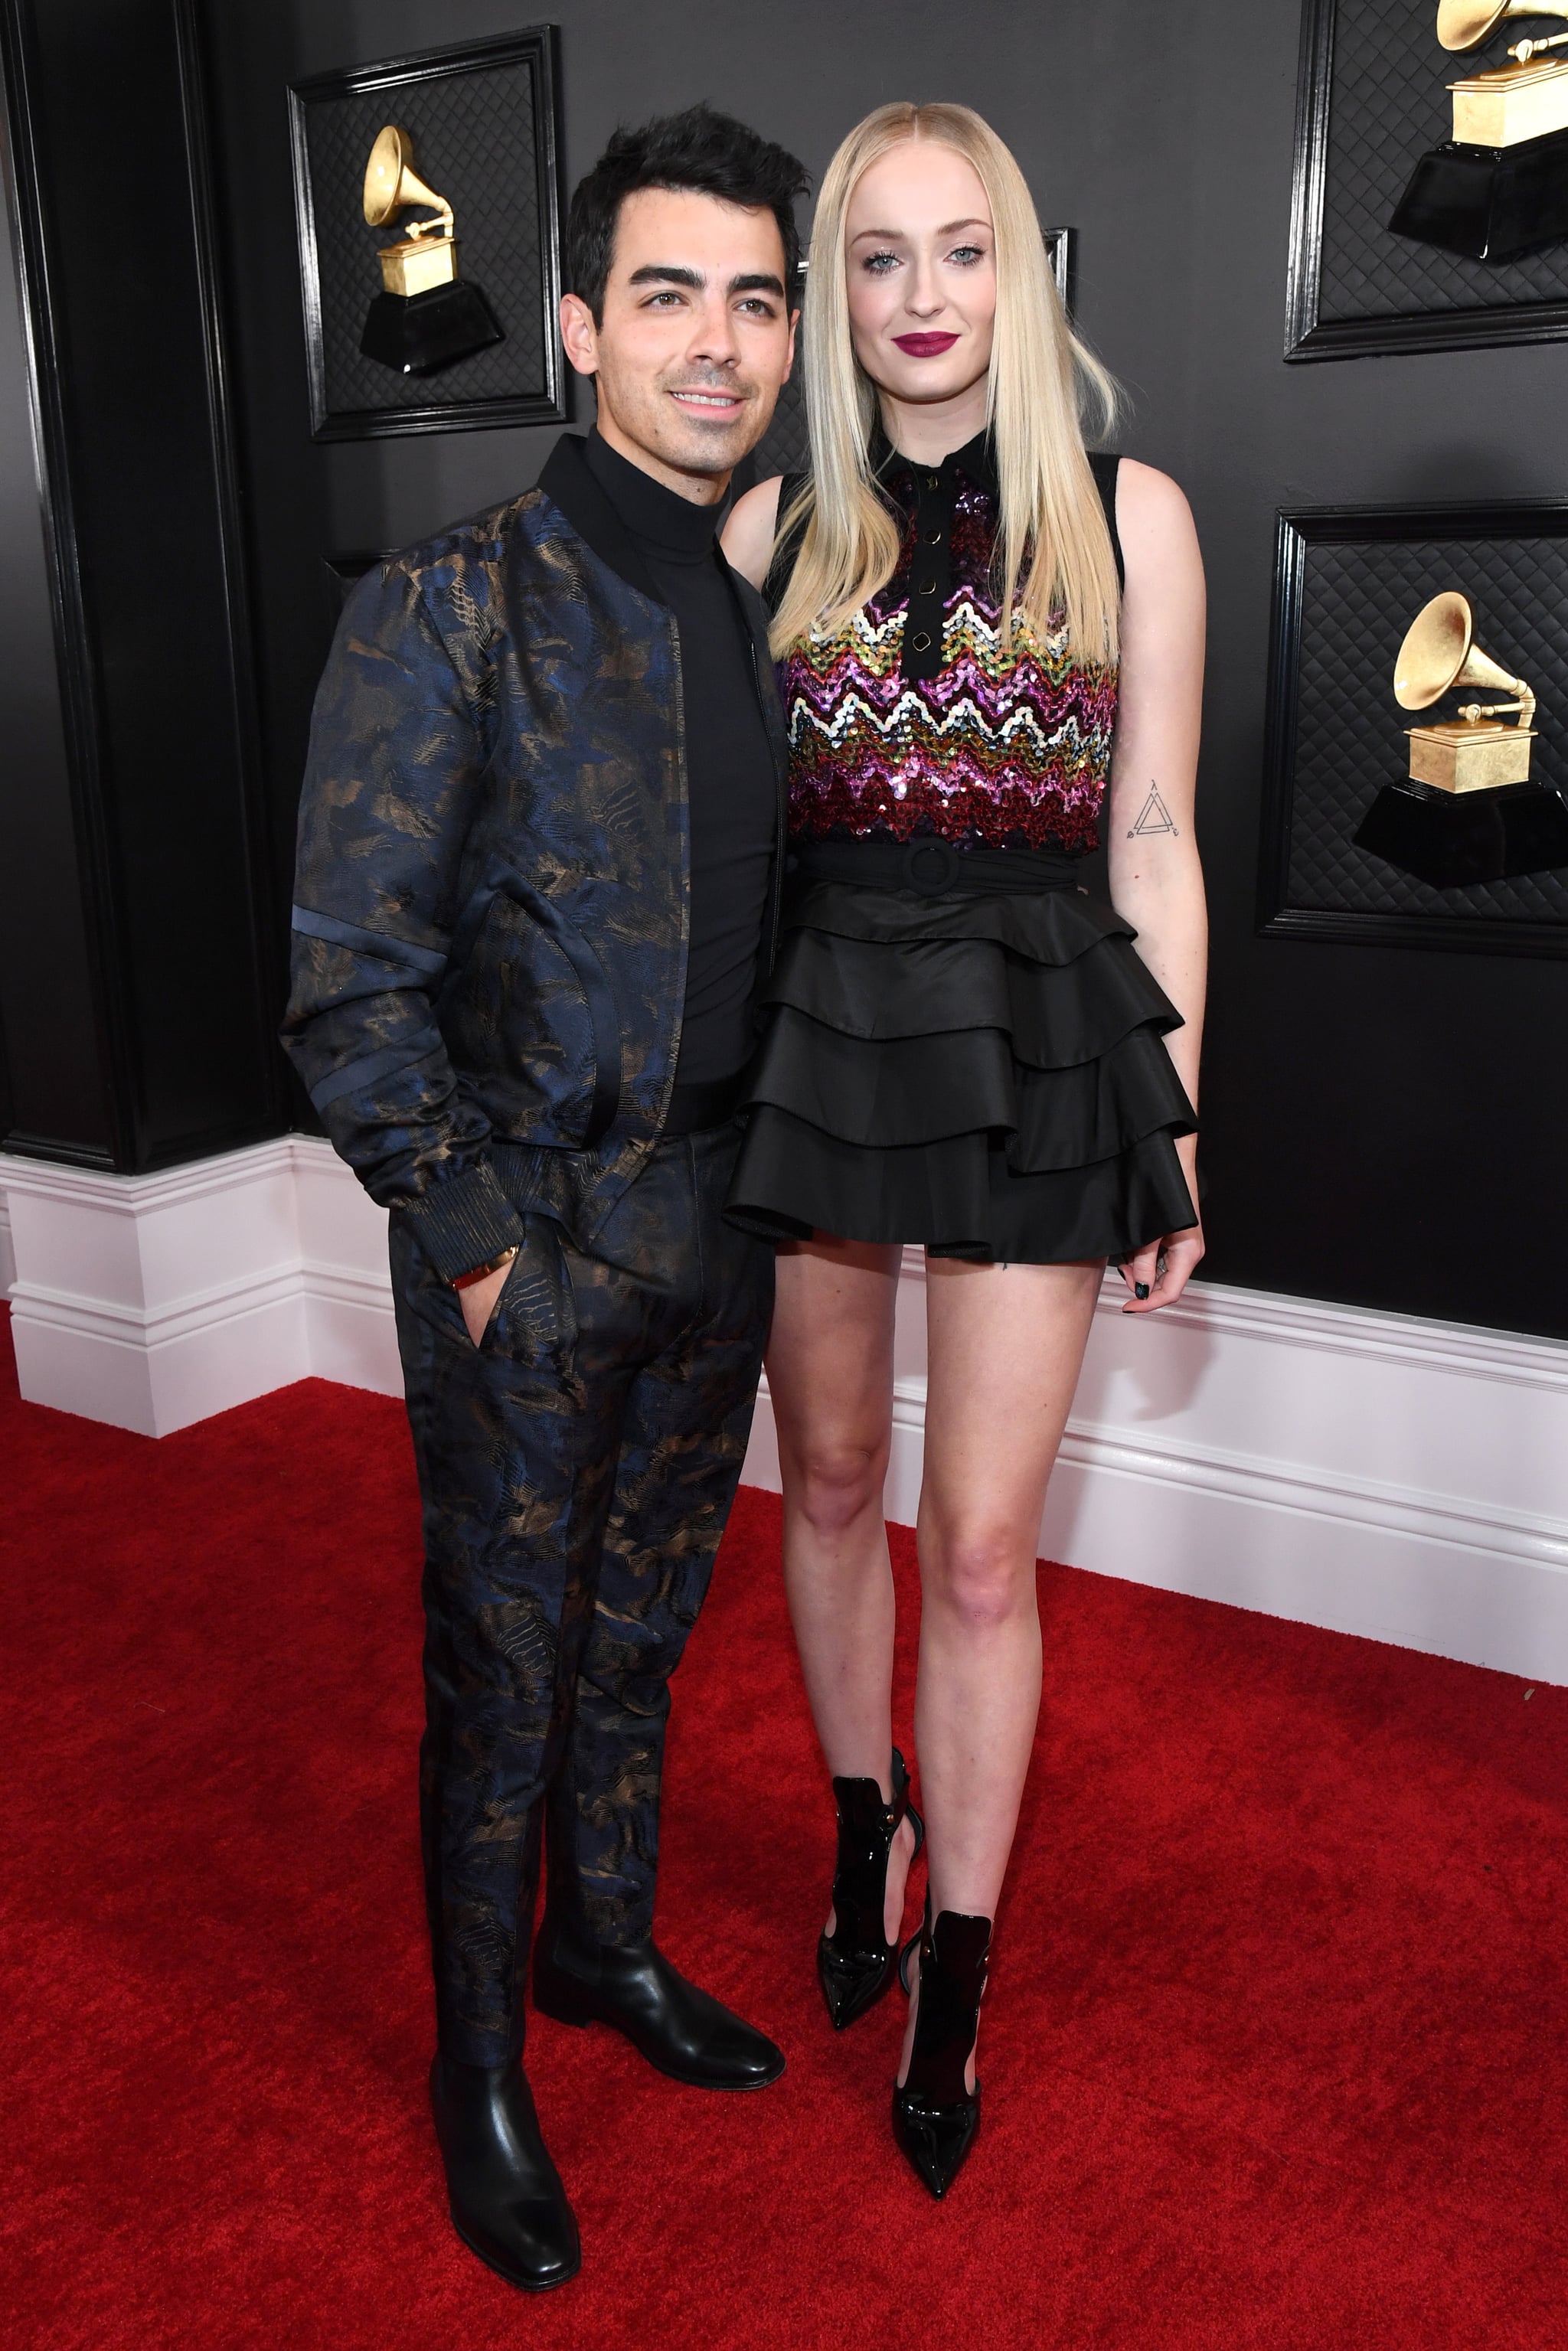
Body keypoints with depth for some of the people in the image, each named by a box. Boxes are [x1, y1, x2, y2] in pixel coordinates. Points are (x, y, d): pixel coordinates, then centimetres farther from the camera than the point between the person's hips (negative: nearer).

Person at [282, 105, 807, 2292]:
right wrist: (473, 1236, -13)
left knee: (643, 1625, 20)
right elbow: (351, 984, -14)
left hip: (718, 1225, 6)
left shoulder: (776, 611, 6)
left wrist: (770, 1171, 8)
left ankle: (607, 1943, 44)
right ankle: (479, 2061, 32)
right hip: (531, 1236, -5)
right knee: (504, 1664, 9)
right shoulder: (448, 610, -13)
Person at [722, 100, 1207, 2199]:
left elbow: (1156, 843, 1)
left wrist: (1176, 1128, 0)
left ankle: (955, 1979, 21)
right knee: (833, 1482, 15)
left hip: (1034, 1038, -2)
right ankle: (867, 1827, 40)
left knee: (980, 1540, 1)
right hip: (810, 1020, 3)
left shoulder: (1129, 514, 1)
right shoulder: (774, 527, 6)